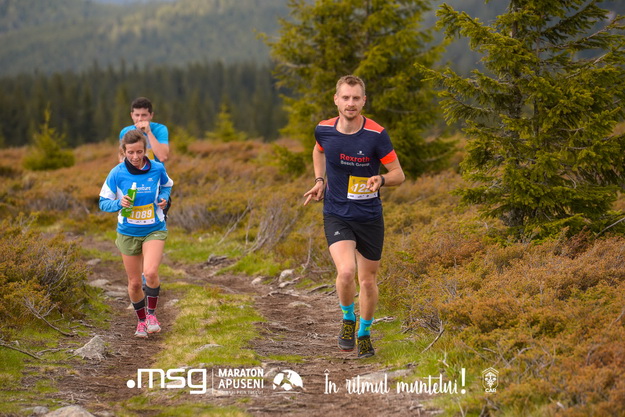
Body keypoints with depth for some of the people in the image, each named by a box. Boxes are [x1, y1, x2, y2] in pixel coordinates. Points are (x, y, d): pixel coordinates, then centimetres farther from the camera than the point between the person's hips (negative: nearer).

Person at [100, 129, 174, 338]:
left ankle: (151, 314, 0)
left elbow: (166, 185, 14)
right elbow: (103, 202, -5)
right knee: (134, 283, 8)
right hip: (128, 233, 1)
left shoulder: (157, 169, -8)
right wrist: (119, 203, -25)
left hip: (154, 229, -1)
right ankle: (141, 321, 32)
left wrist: (164, 198, -7)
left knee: (150, 272, -24)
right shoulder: (117, 174, -12)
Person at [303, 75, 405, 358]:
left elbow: (399, 174, -7)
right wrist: (320, 180, 8)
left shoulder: (376, 135, -14)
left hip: (369, 217, 0)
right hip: (336, 215, 0)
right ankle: (348, 318, 8)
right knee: (346, 271, -21)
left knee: (367, 281, 9)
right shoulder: (324, 130, -6)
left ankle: (364, 333, 34)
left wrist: (380, 180, -28)